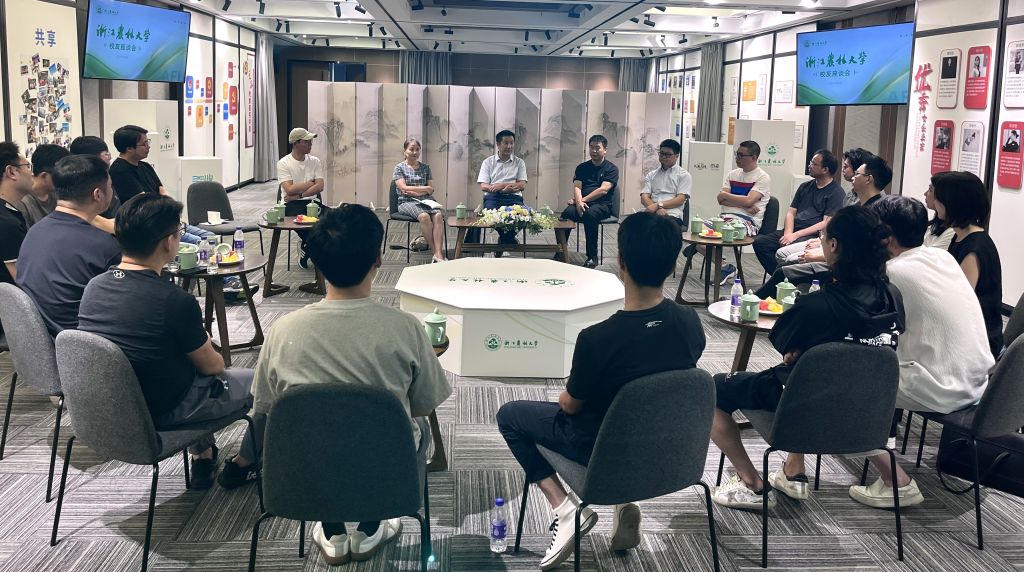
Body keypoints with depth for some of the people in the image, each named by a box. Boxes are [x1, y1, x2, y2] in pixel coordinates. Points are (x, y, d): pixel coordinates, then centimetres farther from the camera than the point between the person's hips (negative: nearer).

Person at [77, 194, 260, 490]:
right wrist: (216, 358, 11)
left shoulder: (93, 287, -9)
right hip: (164, 412, -7)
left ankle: (202, 458, 38)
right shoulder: (175, 301, -29)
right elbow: (210, 366, -13)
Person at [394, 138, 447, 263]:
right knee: (424, 216, -36)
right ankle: (436, 252, -32)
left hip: (426, 201, 3)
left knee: (438, 215, -31)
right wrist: (424, 188, -2)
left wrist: (414, 191, -6)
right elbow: (403, 188, -5)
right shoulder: (400, 167, 8)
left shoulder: (425, 167, 19)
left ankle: (439, 254, -42)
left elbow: (431, 189, 11)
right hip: (407, 202, -3)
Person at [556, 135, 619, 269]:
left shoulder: (611, 169, 6)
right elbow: (577, 187, 5)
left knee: (590, 214, -37)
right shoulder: (582, 167, 19)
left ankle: (592, 257, -30)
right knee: (567, 213, -30)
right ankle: (560, 252, -27)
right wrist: (578, 202, -16)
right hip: (583, 203, 3)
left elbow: (603, 190, -8)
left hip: (602, 204, -3)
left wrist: (582, 200, -13)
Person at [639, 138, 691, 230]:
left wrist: (658, 205, -12)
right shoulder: (651, 175, 24)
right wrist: (658, 209, -10)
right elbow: (644, 197, 11)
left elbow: (680, 200, 0)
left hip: (672, 216, -3)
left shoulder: (684, 175, 13)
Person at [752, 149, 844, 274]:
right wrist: (788, 233, -4)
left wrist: (796, 235, -16)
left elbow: (826, 223, -11)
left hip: (812, 236, -8)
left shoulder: (836, 192, -3)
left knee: (782, 253, -33)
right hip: (793, 232, 8)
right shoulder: (805, 187, 20)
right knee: (759, 242, -15)